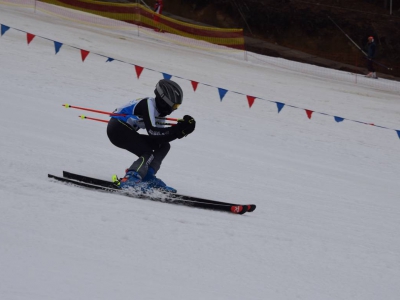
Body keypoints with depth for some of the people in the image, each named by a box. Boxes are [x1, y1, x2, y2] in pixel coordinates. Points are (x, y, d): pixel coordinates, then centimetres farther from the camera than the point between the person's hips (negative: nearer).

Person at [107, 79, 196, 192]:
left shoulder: (159, 109, 8)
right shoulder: (148, 104, -18)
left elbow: (160, 137, 0)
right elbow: (152, 131, -27)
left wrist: (182, 129, -11)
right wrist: (178, 130, -26)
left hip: (126, 131, 10)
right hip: (117, 129, -10)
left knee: (164, 146, 5)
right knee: (148, 154, -21)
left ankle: (147, 178, -2)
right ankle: (129, 180, -32)